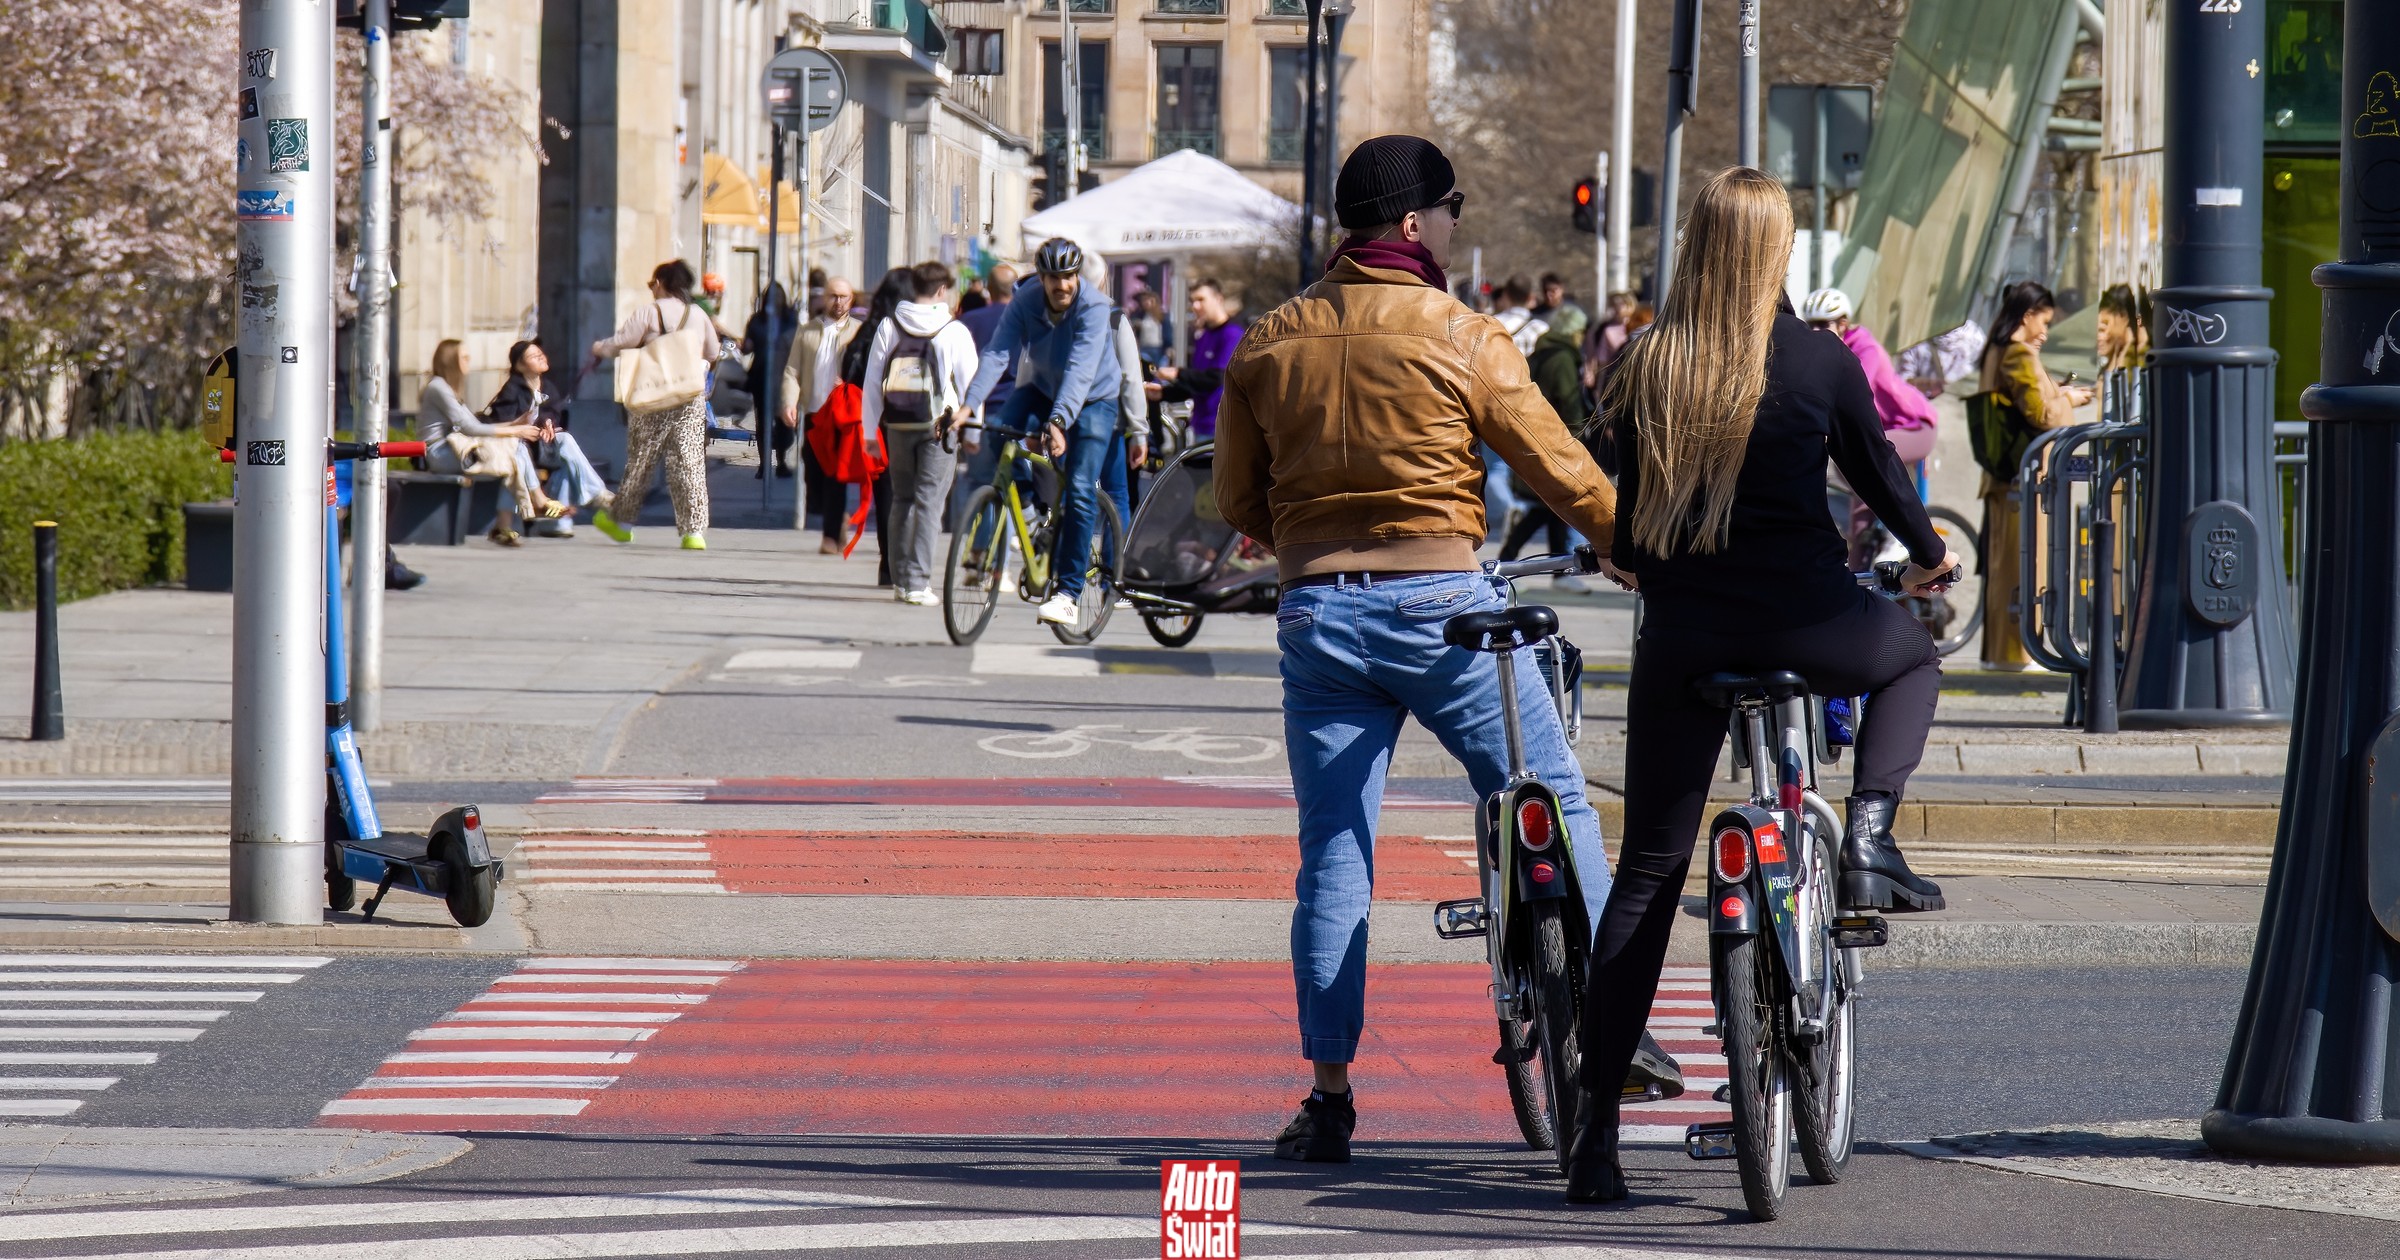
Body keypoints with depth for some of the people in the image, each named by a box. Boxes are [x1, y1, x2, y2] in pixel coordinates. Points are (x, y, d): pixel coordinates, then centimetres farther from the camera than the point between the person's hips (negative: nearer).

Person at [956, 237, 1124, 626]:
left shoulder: (1093, 307, -29)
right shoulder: (1025, 302, -19)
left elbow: (1080, 370, -39)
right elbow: (997, 354, -28)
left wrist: (1059, 422, -52)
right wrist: (969, 405, -42)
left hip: (1093, 399, -4)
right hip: (1043, 389, 4)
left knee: (1081, 491, -15)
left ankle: (1068, 592, -14)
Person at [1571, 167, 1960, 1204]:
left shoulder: (1644, 369, 2)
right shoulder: (1818, 362, -3)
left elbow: (1622, 517, 11)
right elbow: (1878, 475, 10)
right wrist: (1928, 554, 31)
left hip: (1681, 631, 2)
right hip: (1801, 621, -2)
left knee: (1645, 873, 8)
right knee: (1913, 658, 33)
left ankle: (1595, 1126, 1)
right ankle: (1868, 841, 11)